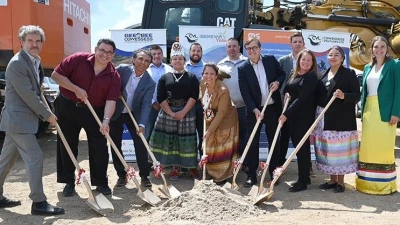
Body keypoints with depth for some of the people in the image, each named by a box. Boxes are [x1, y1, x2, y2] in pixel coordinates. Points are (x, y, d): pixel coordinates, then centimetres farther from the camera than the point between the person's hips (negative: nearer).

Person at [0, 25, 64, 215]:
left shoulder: (35, 61, 13)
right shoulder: (17, 63, -17)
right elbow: (28, 95, -20)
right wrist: (47, 115, -13)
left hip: (19, 119, 10)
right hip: (18, 119, -10)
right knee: (35, 158, -9)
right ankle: (39, 202, 0)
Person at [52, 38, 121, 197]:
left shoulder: (114, 76, -10)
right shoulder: (78, 59, -13)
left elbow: (110, 101, -17)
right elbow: (56, 75, -10)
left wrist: (106, 120, -32)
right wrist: (76, 89, -20)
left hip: (95, 111, 1)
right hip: (67, 107, 0)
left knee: (99, 147, 1)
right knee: (67, 145, 8)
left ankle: (101, 182, 17)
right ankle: (69, 182, 24)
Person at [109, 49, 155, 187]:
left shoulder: (150, 83, -14)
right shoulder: (122, 69, -13)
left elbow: (146, 104, -22)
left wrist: (142, 124, -33)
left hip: (134, 115, 0)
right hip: (115, 113, 1)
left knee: (140, 145, -4)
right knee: (115, 145, 5)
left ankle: (144, 176, 10)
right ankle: (121, 175, 19)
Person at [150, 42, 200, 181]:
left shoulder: (192, 77, 5)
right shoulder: (164, 78, 7)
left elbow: (194, 96, -4)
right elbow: (160, 98, 0)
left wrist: (183, 112, -14)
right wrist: (171, 113, -11)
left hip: (187, 112, -1)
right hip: (167, 112, 1)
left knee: (187, 140, 1)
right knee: (170, 140, 1)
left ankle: (192, 167, 13)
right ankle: (175, 168, 11)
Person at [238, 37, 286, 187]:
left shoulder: (271, 60, 1)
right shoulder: (243, 68, -4)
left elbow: (282, 74, 14)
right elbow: (245, 93, -9)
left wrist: (278, 82, -8)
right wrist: (255, 109, -20)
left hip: (273, 108, 2)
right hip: (254, 110, -1)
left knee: (274, 141, 10)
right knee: (252, 142, 2)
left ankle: (273, 172, 23)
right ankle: (251, 175, 10)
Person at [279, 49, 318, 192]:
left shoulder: (312, 77, -10)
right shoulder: (294, 75, 13)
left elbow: (301, 98, -17)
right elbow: (287, 91, 24)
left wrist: (286, 114, -19)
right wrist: (287, 95, 0)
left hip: (304, 117, -7)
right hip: (292, 116, 7)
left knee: (302, 147, -4)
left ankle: (303, 181, 5)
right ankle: (305, 177, 23)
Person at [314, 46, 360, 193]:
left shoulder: (349, 73, -2)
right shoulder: (323, 75, 14)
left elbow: (357, 95, -7)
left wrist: (344, 96, -26)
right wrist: (317, 116, 9)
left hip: (342, 118, -5)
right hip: (325, 119, 5)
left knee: (341, 149, 1)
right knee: (328, 150, 8)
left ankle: (341, 182, 13)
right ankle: (333, 179, 21)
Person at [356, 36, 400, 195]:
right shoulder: (368, 67, 15)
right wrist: (362, 110, 7)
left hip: (385, 111, -5)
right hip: (369, 111, 5)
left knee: (385, 147, -2)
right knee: (368, 146, 7)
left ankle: (385, 183, 10)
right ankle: (367, 182, 16)